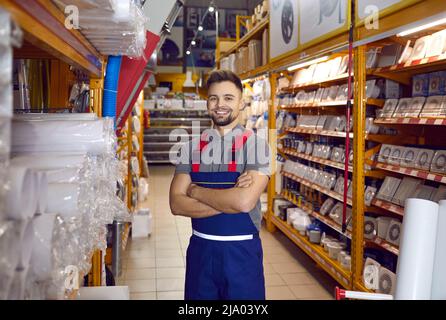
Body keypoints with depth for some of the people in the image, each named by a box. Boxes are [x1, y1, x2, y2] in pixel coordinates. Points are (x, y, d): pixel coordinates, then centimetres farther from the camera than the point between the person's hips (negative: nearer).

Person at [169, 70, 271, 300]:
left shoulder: (256, 145, -8)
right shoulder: (192, 147, 2)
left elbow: (245, 201, -22)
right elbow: (176, 204, -7)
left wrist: (195, 190, -10)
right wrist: (229, 201, -17)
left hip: (242, 250, -3)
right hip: (200, 248, 3)